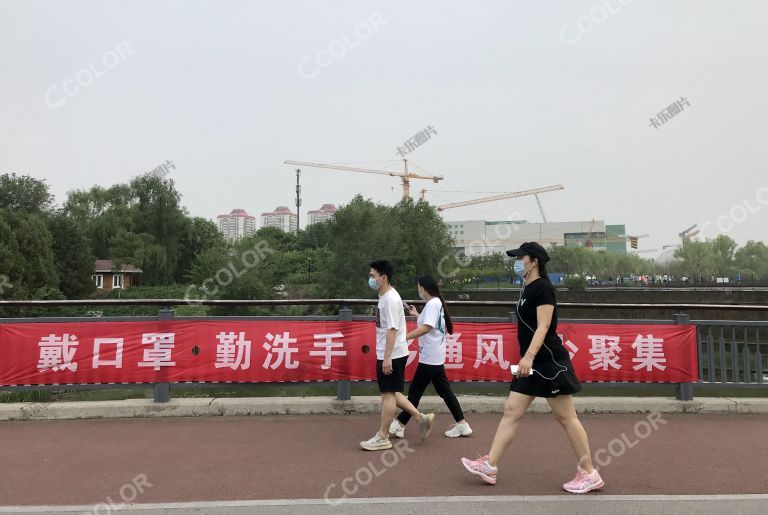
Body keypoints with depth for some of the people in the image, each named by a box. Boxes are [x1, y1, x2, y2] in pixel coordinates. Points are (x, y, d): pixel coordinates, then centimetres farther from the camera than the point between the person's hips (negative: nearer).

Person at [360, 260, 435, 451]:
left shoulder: (391, 299, -18)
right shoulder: (384, 296, 12)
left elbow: (392, 330, -23)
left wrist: (387, 357, -24)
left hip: (392, 355, -10)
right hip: (385, 354, 10)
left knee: (388, 394, 0)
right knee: (391, 393, 15)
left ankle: (382, 437, 10)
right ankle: (421, 418, 20)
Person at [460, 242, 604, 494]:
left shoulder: (543, 288, -14)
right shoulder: (526, 289, 13)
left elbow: (543, 327, -23)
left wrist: (529, 356, -34)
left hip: (550, 362, -10)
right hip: (532, 363, 10)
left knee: (566, 418, 1)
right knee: (511, 412, 8)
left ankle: (589, 474, 14)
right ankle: (489, 466, 12)